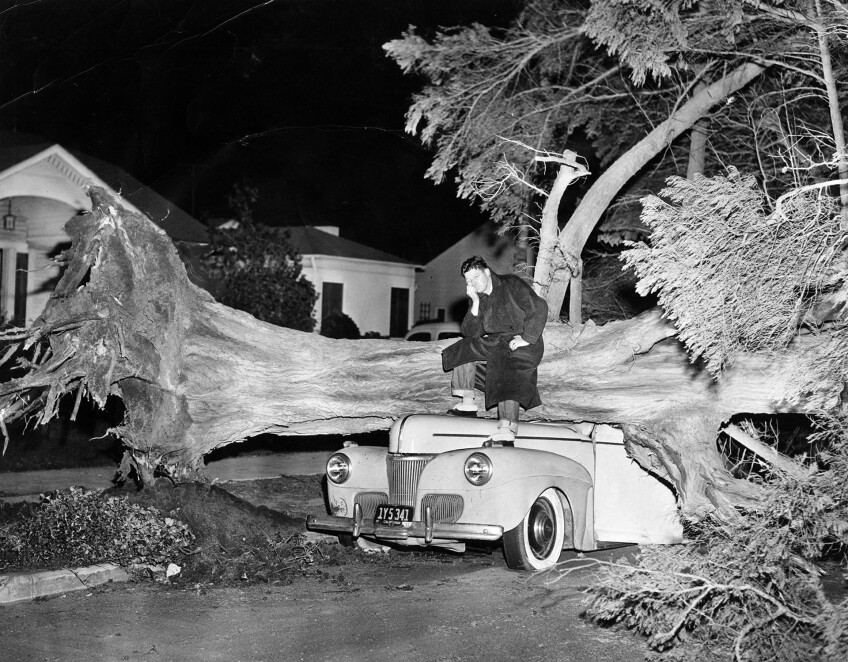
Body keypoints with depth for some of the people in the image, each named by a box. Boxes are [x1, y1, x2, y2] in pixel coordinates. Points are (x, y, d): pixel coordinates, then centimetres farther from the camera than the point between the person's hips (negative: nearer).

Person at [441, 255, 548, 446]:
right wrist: (475, 303, -9)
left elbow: (539, 308, -16)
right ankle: (468, 404, 0)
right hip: (495, 344, 7)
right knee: (465, 350, -1)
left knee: (507, 377, -30)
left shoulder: (512, 285, -7)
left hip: (524, 347, -7)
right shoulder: (477, 298, 11)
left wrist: (526, 338, -20)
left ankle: (506, 431, -42)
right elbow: (471, 333, 2)